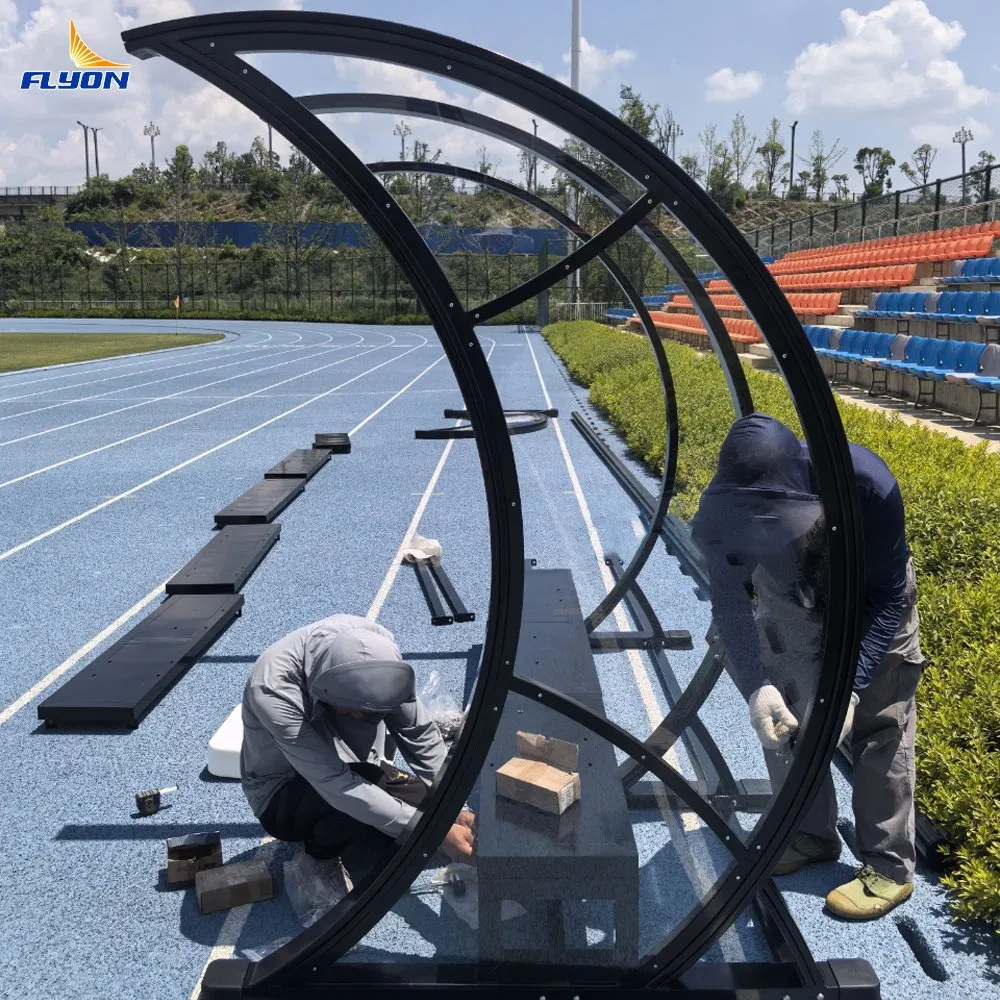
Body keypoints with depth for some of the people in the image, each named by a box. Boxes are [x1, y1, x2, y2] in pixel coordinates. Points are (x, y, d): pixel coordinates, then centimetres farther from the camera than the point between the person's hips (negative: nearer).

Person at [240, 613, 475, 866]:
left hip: (349, 768, 6)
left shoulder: (375, 643, -23)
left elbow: (419, 732, -13)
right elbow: (336, 785, -37)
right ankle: (321, 840, -2)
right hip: (283, 795, -6)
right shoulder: (273, 691, -36)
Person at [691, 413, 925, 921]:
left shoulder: (867, 484, -41)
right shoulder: (723, 507, -34)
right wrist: (756, 687, -37)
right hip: (789, 595, 3)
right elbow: (730, 601, -22)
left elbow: (889, 600, -28)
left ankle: (889, 868, 14)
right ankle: (810, 835, 28)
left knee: (880, 729, -1)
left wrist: (849, 686, -35)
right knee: (784, 717, 7)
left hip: (872, 599, -3)